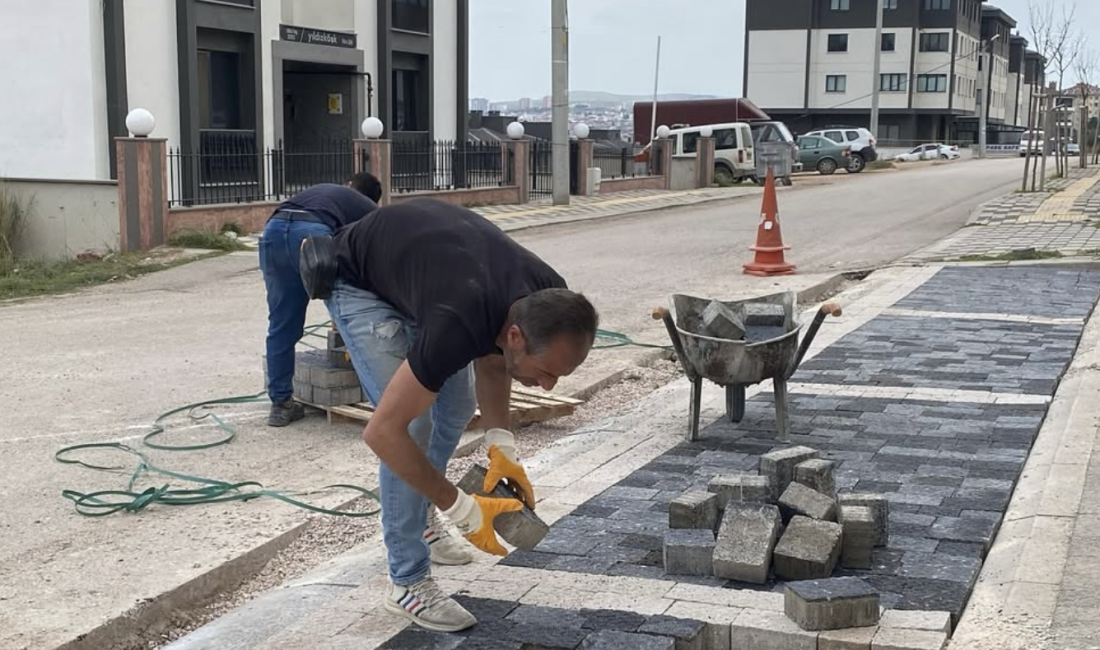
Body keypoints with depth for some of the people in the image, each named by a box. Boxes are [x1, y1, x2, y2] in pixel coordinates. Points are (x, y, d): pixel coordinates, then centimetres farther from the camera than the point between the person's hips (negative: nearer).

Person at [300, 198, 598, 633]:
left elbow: (490, 359, 0)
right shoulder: (461, 323, -42)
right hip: (356, 278, -7)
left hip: (415, 250, 7)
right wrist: (461, 509, -32)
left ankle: (416, 520, 36)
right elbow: (383, 432, -36)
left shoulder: (546, 299, -22)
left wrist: (501, 445, -13)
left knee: (457, 406, 13)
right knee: (413, 424, -16)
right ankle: (408, 584, -3)